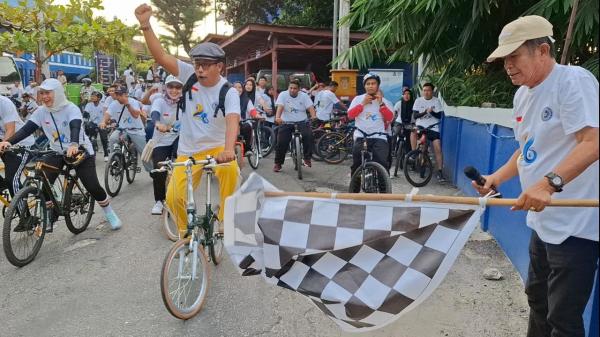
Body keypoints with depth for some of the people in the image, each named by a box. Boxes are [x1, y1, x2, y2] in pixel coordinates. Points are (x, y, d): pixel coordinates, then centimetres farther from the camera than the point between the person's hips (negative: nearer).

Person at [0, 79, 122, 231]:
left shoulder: (71, 108, -19)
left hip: (81, 151, -4)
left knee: (92, 186, -11)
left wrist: (74, 145, -57)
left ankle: (109, 212, 14)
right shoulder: (41, 111, -4)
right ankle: (49, 219, 4)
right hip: (57, 153, 5)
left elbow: (75, 127, -36)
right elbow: (26, 129, -12)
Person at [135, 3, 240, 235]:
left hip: (217, 147, -3)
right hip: (188, 151, 3)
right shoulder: (189, 76, -6)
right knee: (173, 198, -6)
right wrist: (145, 25, -27)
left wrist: (229, 149, -51)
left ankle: (225, 220, -15)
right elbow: (161, 56, -14)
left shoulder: (228, 92, -15)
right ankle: (186, 232, 25)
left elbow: (232, 121, -32)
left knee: (231, 169, -36)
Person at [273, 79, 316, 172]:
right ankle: (278, 163, 10)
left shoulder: (304, 96, 2)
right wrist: (277, 117, -37)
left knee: (308, 136, -25)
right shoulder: (283, 95, -2)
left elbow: (310, 107, -9)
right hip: (286, 123, 0)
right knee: (281, 142, -10)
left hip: (302, 122, 1)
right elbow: (280, 107, -17)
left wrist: (313, 116, -31)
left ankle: (307, 159, -12)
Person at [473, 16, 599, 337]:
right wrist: (497, 177, 8)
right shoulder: (522, 95, 11)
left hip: (574, 224, -9)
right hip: (543, 220, 9)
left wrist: (549, 183, -38)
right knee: (536, 297, 23)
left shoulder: (574, 80, -16)